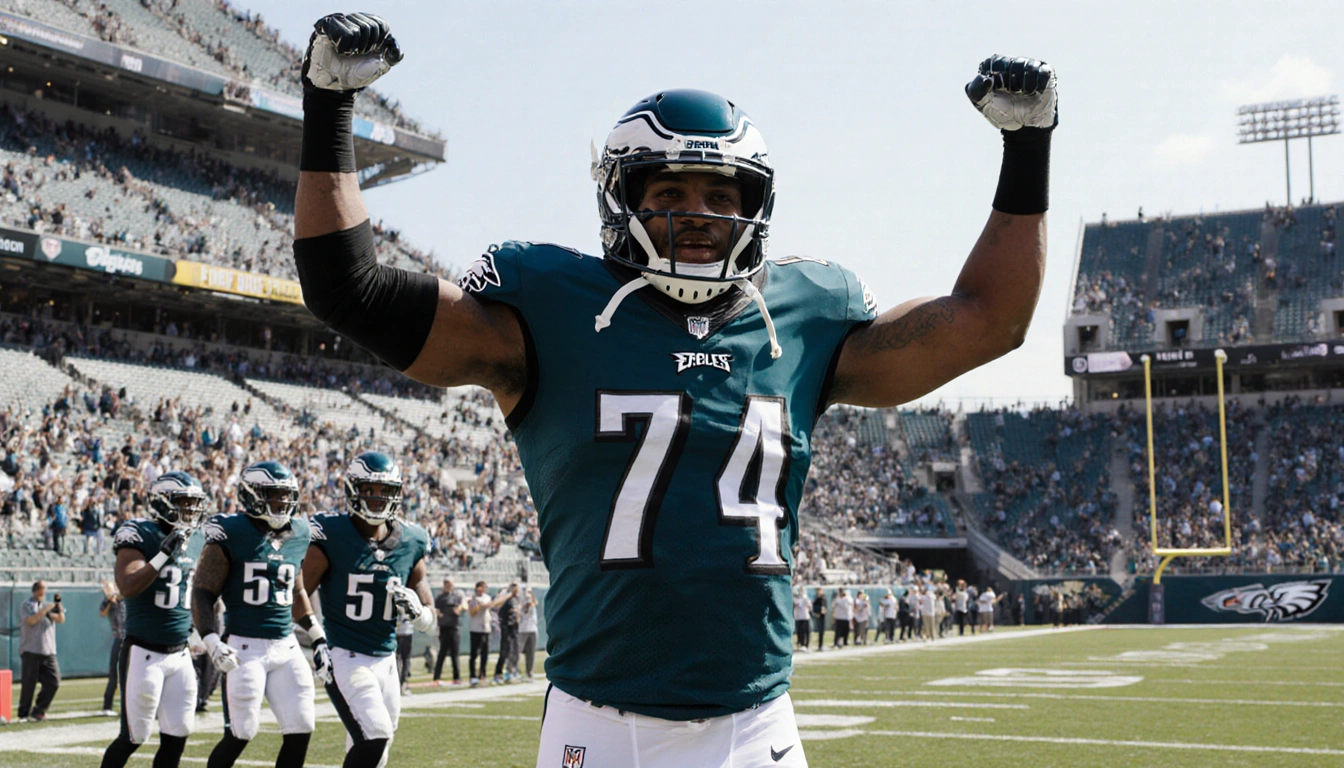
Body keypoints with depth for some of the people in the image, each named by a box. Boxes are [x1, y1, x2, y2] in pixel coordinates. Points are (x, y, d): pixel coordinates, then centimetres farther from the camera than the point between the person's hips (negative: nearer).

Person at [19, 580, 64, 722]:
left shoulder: (49, 605, 19)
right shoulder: (27, 605, 4)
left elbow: (61, 620, 5)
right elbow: (31, 621, -13)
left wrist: (58, 605, -9)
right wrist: (45, 610, -15)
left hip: (48, 652, 5)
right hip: (31, 650, -5)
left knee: (53, 682, -1)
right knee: (29, 684, -4)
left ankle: (38, 711, 10)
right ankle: (23, 714, 7)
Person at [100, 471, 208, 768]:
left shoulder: (196, 542, 10)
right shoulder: (140, 535, -12)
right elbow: (127, 587, -25)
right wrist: (164, 555, -30)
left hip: (180, 654, 7)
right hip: (144, 653, -6)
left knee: (177, 736, 6)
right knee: (133, 736, 0)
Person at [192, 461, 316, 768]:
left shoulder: (298, 535, 10)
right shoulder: (231, 534, -8)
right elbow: (203, 593, -8)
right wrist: (211, 641, -20)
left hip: (287, 647, 6)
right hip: (245, 648, -6)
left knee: (300, 731, 0)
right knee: (240, 734, -3)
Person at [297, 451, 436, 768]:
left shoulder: (411, 543, 3)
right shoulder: (331, 535, -9)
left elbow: (428, 621, 9)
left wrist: (414, 608, -12)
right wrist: (317, 638, -12)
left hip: (385, 660, 5)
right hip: (344, 658, -5)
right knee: (374, 738, -20)